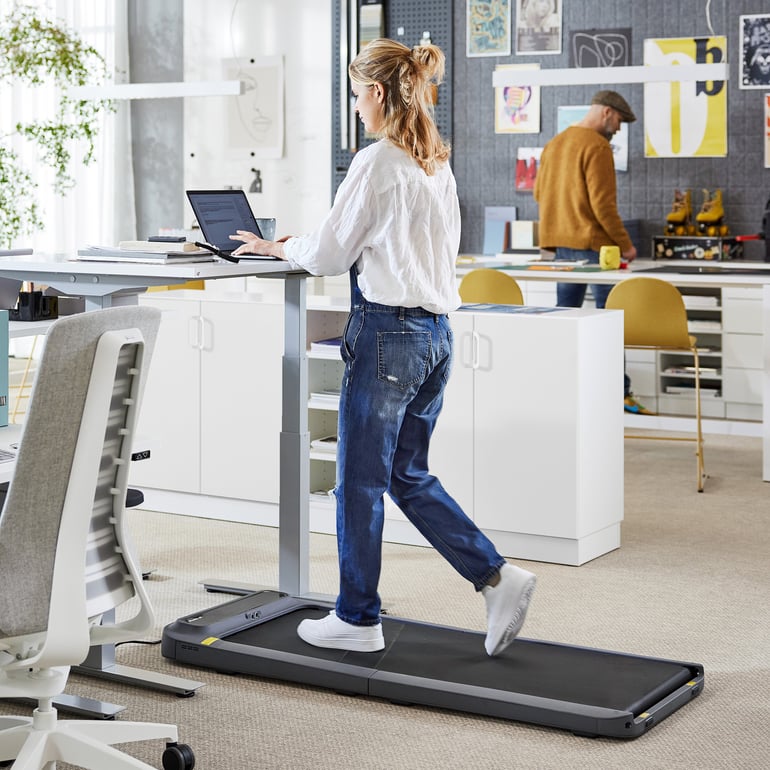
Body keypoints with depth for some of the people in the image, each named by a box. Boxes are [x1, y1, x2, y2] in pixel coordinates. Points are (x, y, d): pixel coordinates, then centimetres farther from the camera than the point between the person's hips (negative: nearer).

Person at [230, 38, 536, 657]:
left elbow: (328, 255, -8)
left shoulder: (376, 163, -13)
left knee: (361, 481, 4)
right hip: (437, 332, 9)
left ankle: (357, 619, 16)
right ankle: (497, 577, 8)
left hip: (387, 330, -9)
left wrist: (275, 247, 11)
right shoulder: (438, 164, 12)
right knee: (409, 474, 17)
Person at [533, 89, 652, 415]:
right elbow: (603, 203, -18)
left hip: (562, 244, 8)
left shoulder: (554, 144, 14)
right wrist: (625, 244, -11)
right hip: (593, 243, -8)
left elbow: (540, 192, 19)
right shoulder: (597, 146, -12)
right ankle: (618, 392, -4)